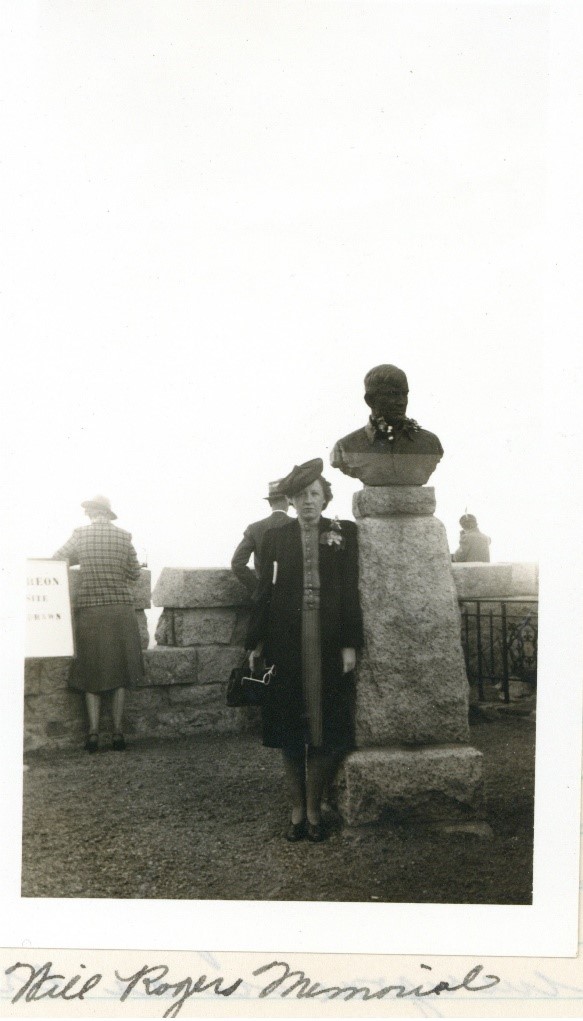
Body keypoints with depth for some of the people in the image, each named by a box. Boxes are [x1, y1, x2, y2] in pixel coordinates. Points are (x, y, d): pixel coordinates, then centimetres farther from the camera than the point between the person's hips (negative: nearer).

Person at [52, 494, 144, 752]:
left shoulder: (80, 535, -1)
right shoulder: (124, 537, 2)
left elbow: (56, 559, 8)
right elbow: (134, 574, 7)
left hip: (89, 610, -1)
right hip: (121, 610, 1)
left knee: (91, 672, 8)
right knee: (119, 672, 8)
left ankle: (93, 731, 1)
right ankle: (117, 731, 7)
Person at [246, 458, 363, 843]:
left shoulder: (345, 533, 3)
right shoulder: (276, 538, 7)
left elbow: (351, 591, 0)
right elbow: (265, 592, 6)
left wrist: (350, 644, -7)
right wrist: (257, 643, 1)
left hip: (328, 643, -1)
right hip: (286, 644, 1)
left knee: (325, 729, 2)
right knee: (290, 731, 6)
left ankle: (314, 811, 15)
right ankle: (298, 811, 18)